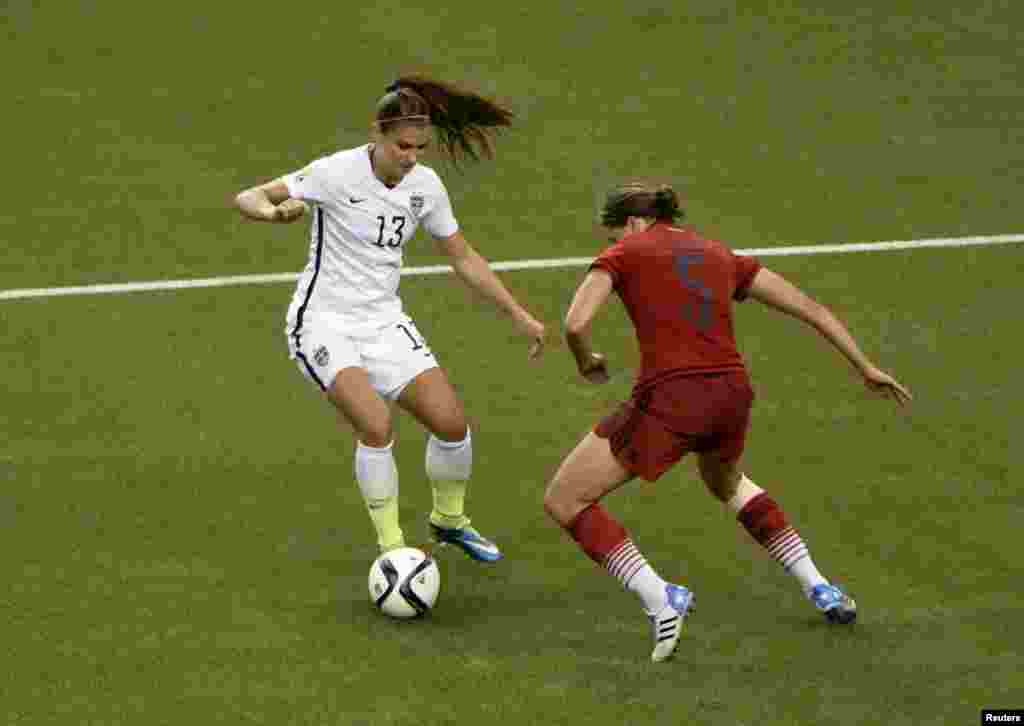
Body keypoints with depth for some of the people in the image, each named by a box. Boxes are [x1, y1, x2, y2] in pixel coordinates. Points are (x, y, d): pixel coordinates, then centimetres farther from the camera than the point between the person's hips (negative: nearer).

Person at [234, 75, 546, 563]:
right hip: (325, 322, -5)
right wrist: (274, 211, -37)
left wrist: (518, 315, 11)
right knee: (377, 425, -26)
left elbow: (463, 257, 11)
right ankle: (391, 549, -10)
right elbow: (247, 198, -14)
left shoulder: (425, 185, -2)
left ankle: (448, 520, 24)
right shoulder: (337, 173, -18)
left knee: (451, 422, -5)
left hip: (384, 322, 5)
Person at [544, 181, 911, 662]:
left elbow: (576, 324, -9)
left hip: (669, 400, -6)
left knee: (563, 500, 6)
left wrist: (587, 364, 12)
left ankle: (661, 600, -9)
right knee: (726, 482, 40)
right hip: (732, 396, 6)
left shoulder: (625, 254, 6)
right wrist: (866, 368, 29)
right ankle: (820, 590, 32)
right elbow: (810, 308, 22)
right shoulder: (720, 256, 21)